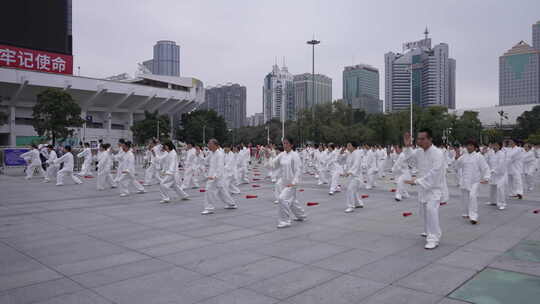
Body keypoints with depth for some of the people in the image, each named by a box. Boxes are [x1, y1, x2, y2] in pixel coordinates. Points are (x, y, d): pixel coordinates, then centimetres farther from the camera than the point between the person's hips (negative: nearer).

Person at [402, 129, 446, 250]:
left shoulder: (438, 153, -21)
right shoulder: (419, 152, 1)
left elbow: (433, 173, -27)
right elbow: (409, 156, 17)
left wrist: (417, 181, -29)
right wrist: (408, 146, -3)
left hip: (434, 187, -7)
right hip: (423, 187, 8)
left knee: (431, 209, -22)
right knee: (424, 210, 19)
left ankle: (433, 239, -14)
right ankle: (429, 231, 42)